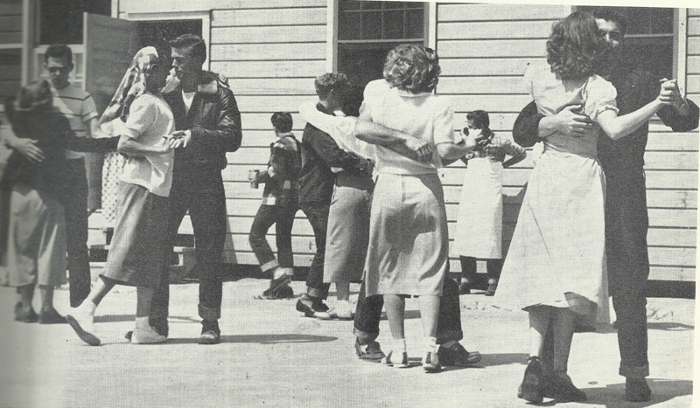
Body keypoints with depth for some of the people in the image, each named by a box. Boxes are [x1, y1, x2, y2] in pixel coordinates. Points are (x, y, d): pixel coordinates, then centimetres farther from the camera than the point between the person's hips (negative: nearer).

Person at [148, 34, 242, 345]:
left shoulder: (219, 94, -1)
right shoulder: (166, 93, 10)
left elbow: (232, 138, -11)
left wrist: (197, 135, -21)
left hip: (206, 181, -3)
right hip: (170, 178, 3)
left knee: (209, 254, 1)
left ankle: (210, 322, 9)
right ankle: (155, 319, 10)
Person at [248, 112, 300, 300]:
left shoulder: (280, 145, -12)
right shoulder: (297, 144, 14)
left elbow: (275, 172, -18)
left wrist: (258, 177, -2)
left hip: (277, 197, -9)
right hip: (293, 197, 9)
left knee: (256, 235, -4)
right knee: (284, 238, 11)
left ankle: (277, 273, -14)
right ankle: (284, 284, 9)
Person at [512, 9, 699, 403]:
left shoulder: (638, 81, 9)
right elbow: (522, 130, 0)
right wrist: (555, 123, -20)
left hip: (624, 197, 0)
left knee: (629, 285, -2)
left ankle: (635, 374, 4)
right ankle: (548, 369, 6)